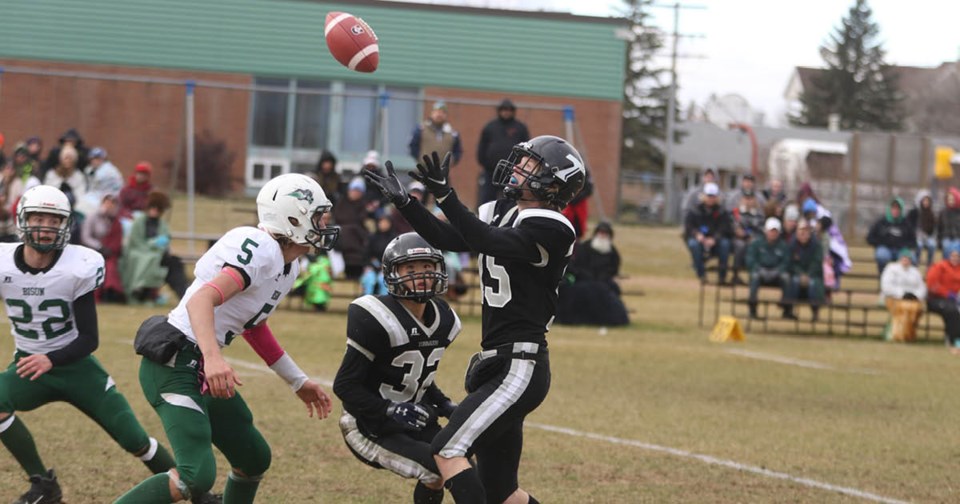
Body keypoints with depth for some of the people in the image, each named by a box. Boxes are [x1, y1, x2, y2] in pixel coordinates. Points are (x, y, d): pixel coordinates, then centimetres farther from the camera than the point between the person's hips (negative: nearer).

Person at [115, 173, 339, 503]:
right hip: (174, 364, -11)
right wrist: (212, 358, -48)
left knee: (254, 460, 18)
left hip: (202, 371, 11)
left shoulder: (289, 265, 12)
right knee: (197, 476, -21)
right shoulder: (262, 251, -19)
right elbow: (201, 301, -32)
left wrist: (299, 382, 31)